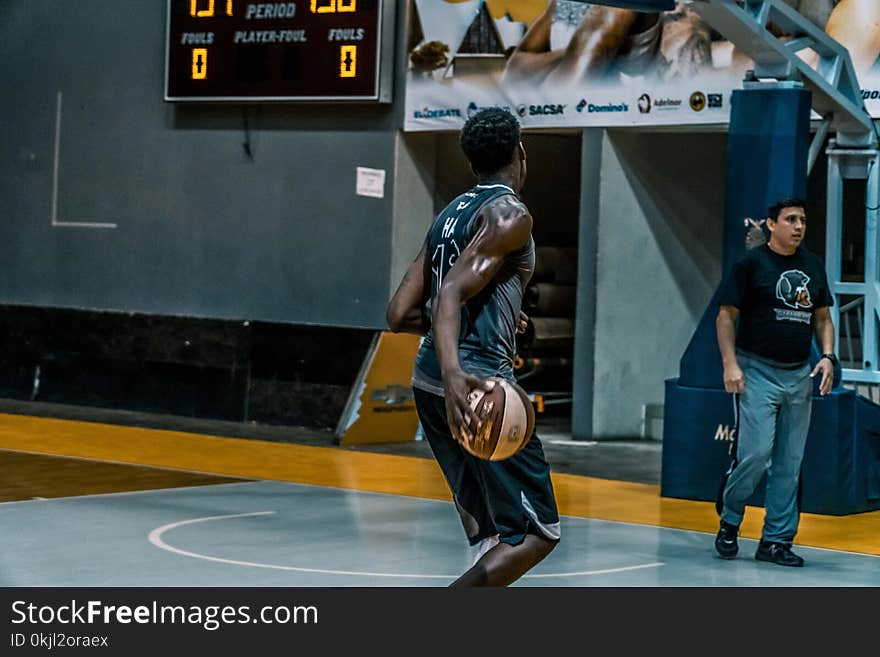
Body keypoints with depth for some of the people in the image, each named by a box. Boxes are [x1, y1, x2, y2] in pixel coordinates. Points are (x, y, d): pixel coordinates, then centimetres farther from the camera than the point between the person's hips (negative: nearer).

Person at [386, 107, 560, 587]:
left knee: (495, 535, 19)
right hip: (475, 382, -9)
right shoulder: (510, 214, -7)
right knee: (536, 533, -4)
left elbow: (400, 315, 14)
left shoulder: (449, 214, 16)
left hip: (428, 383, 9)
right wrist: (453, 373, -35)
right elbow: (452, 291, -21)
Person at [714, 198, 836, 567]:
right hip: (757, 372, -6)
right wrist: (730, 364, -14)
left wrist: (827, 357, 3)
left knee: (790, 463, 6)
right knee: (756, 453, -13)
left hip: (799, 375, 6)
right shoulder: (751, 263, -5)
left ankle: (777, 540, 13)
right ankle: (729, 520, 11)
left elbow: (822, 317, 19)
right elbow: (726, 316, -4)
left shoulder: (813, 266, 12)